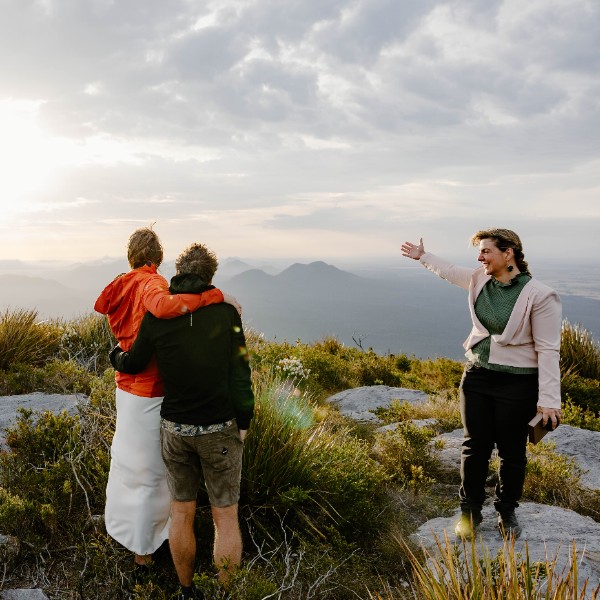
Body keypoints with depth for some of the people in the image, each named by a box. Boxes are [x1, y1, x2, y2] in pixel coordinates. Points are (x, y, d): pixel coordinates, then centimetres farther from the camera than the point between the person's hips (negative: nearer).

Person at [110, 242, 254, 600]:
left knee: (182, 512, 19)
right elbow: (240, 375, -12)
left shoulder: (157, 316, -5)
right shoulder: (226, 313, -11)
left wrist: (117, 356, 30)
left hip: (175, 429, 3)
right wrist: (243, 424, 0)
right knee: (226, 517, 12)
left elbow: (133, 365, 7)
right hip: (220, 431, -2)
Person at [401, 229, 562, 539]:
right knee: (475, 446, 11)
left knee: (512, 452, 11)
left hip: (517, 384, -4)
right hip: (477, 376, 5)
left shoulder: (540, 295, -18)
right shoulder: (480, 279, 0)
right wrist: (422, 256, 33)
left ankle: (507, 511, 33)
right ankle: (470, 510, 27)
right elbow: (450, 271, 22)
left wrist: (549, 399, -18)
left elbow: (548, 350, -17)